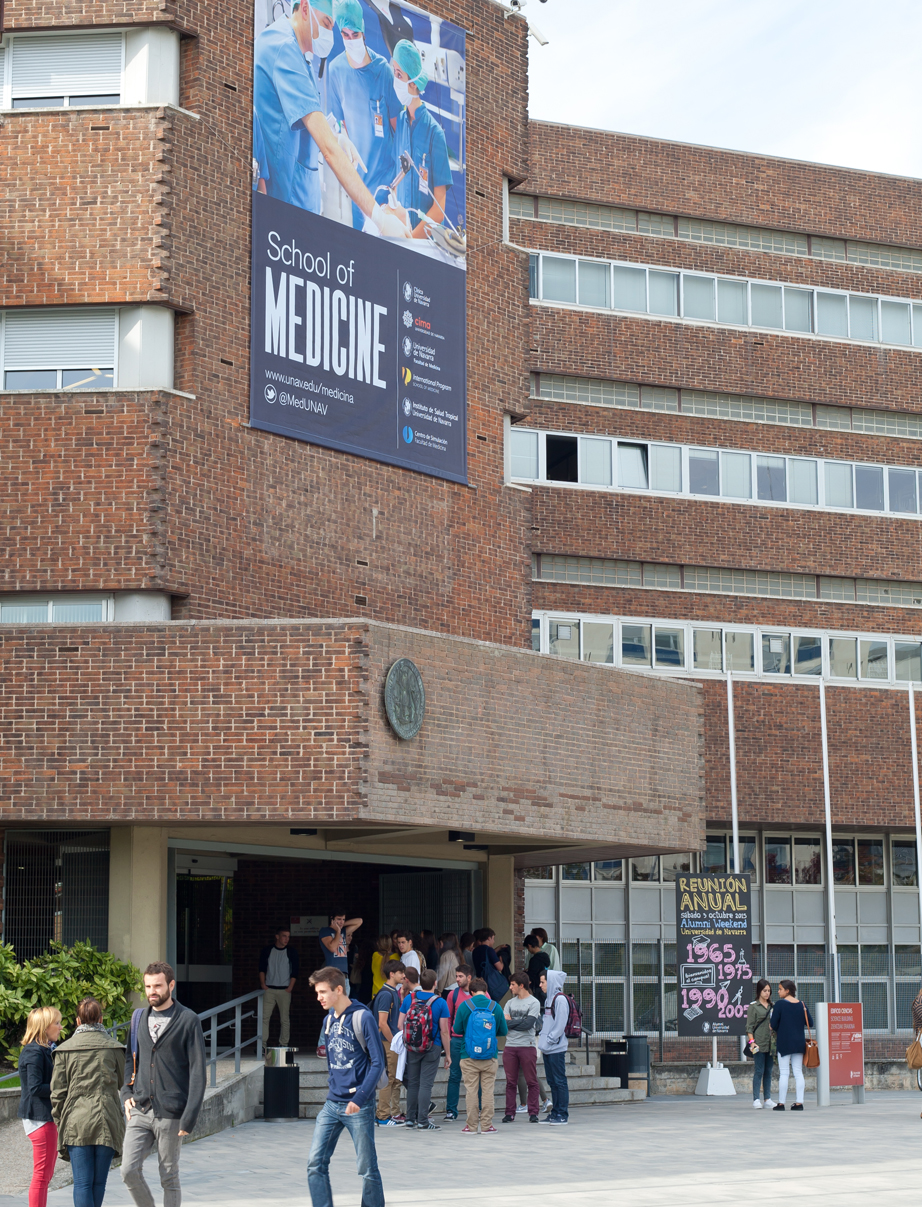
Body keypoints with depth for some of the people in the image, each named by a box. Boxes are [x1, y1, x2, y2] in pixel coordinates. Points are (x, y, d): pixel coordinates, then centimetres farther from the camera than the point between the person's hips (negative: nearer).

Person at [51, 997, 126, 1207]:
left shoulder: (64, 1049, 2)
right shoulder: (114, 1048, 3)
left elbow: (58, 1092, 2)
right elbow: (124, 1085, 7)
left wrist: (60, 1122, 10)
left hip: (76, 1121, -1)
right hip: (107, 1121, 1)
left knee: (82, 1183, -3)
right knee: (99, 1182, 10)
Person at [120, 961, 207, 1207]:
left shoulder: (188, 1020, -4)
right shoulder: (139, 1018, 11)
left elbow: (197, 1071, -7)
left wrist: (189, 1117, -13)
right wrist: (127, 1093, 6)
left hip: (170, 1114, -4)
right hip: (140, 1111, 4)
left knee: (169, 1178, 3)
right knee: (129, 1170, -7)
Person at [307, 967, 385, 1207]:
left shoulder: (362, 1018, -11)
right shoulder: (329, 1020, 11)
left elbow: (377, 1063, -14)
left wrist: (359, 1098, -22)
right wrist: (334, 1091, 18)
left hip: (358, 1106, -7)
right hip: (332, 1104, 7)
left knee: (366, 1168, 1)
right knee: (316, 1163, -2)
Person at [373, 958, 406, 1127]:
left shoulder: (394, 992, 15)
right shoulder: (386, 994, -16)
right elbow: (382, 1023, -21)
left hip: (393, 1042, 10)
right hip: (387, 1043, -10)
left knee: (396, 1080, 13)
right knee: (388, 1079, -6)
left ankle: (395, 1114, 18)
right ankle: (383, 1117, -2)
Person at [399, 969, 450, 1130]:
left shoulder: (409, 1000, 2)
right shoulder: (440, 1002, -8)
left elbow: (400, 1025, 4)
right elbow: (444, 1031, -8)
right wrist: (447, 1053, 1)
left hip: (412, 1048, 3)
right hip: (432, 1049, -3)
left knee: (412, 1083, 12)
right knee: (425, 1084, -1)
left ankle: (410, 1118, 17)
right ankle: (422, 1121, -2)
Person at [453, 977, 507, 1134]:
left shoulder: (464, 1006, -4)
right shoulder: (495, 1007, -2)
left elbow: (457, 1029, 3)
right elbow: (503, 1031, 6)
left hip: (469, 1056, -1)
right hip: (490, 1056, 1)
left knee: (471, 1090, 4)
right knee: (488, 1090, 5)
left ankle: (471, 1126, 7)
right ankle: (486, 1125, 7)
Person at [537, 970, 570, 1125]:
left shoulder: (560, 999, -12)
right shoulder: (548, 999, 16)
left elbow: (560, 1024, -16)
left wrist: (549, 1040, -16)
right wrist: (542, 1036, 10)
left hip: (557, 1048, -9)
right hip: (548, 1048, 9)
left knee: (560, 1081, -5)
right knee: (552, 1082, 11)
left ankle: (563, 1115, -2)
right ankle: (555, 1112, 16)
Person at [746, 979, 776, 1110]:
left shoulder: (772, 1006, 14)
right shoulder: (753, 1006, -2)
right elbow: (749, 1026, -5)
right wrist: (752, 1041, -15)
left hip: (770, 1043, 6)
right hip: (759, 1043, -5)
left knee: (768, 1071, 7)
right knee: (759, 1071, -7)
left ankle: (767, 1099, 11)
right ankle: (756, 1099, -5)